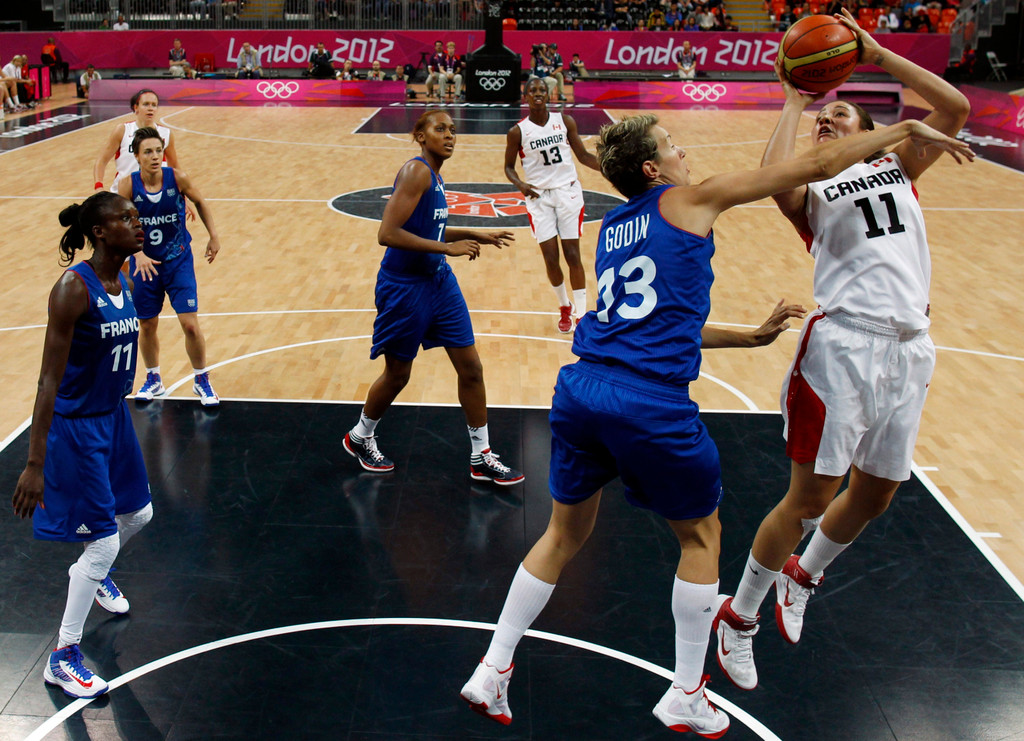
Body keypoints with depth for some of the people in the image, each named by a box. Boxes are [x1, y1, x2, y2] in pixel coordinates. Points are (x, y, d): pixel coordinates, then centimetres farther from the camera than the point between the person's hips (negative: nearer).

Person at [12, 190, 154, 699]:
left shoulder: (123, 283, 2)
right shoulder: (73, 288, -23)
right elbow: (49, 380, -24)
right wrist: (34, 463, -25)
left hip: (114, 416, 8)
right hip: (75, 425, -8)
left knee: (138, 514, 23)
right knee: (104, 541, -2)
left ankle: (90, 573, 55)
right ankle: (62, 658, 16)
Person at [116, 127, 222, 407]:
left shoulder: (178, 178, -14)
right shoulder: (128, 185, -15)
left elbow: (200, 202, 5)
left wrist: (213, 236, 3)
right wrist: (138, 254, -32)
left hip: (179, 260, -1)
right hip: (144, 263, 1)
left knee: (190, 324, -6)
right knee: (147, 325, 12)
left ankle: (202, 381, 15)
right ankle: (153, 381, 34)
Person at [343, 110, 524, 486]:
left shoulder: (433, 174, 9)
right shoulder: (416, 171, -18)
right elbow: (387, 233, -27)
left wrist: (475, 235, 14)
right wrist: (448, 248, -25)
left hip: (438, 280, 8)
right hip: (404, 286, -8)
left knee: (471, 367, 7)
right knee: (397, 374, 9)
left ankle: (482, 458, 18)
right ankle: (360, 437, 36)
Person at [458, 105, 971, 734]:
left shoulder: (611, 228, 21)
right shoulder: (692, 201, 2)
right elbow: (815, 166, 4)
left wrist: (752, 337, 33)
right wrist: (906, 129, 16)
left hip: (581, 392, 7)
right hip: (651, 405, -6)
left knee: (565, 534, 23)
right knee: (701, 537, 16)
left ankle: (492, 671, 27)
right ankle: (686, 698, 25)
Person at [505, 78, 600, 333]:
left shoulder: (565, 121, 1)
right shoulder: (517, 132, -4)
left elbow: (583, 155, 7)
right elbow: (509, 166, 6)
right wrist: (520, 184, -14)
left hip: (568, 191, 1)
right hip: (539, 197, 0)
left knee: (572, 255, -3)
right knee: (551, 259, -1)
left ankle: (581, 314, 7)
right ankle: (564, 307, 24)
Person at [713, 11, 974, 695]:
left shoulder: (897, 165, 19)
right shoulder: (811, 190, 9)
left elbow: (955, 108, 2)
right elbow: (772, 179, -16)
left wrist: (874, 52, 1)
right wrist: (793, 101, -2)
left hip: (910, 349, 4)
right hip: (843, 343, -4)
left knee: (874, 496, 14)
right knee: (811, 495, -5)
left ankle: (802, 576, 41)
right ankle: (739, 618, 13)